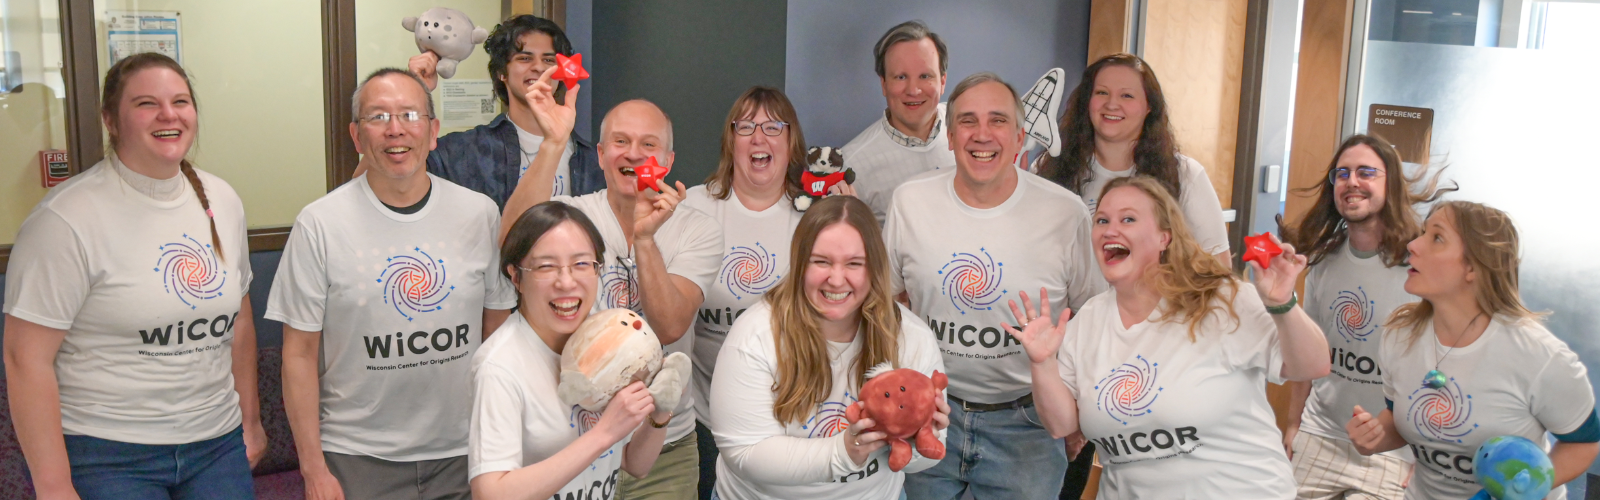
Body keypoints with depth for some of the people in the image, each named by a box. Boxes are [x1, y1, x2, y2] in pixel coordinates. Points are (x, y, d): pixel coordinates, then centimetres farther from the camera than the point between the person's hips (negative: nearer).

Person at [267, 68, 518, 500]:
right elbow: (300, 354, -4)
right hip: (358, 460, -2)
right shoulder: (319, 224, -7)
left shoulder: (480, 214, 0)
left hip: (463, 453, 2)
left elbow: (499, 330, 7)